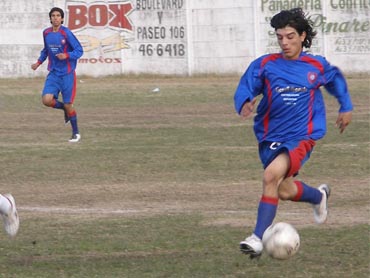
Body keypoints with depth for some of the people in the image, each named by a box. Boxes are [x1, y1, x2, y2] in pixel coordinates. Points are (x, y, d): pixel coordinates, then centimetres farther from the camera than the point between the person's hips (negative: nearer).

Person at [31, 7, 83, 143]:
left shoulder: (66, 33, -13)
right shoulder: (46, 33, 4)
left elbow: (79, 50, -11)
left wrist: (66, 55, -26)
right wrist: (39, 62, 12)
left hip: (67, 74, -4)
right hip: (53, 74, 4)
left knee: (68, 105, -1)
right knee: (47, 100, -14)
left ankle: (76, 133, 18)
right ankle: (65, 108, 18)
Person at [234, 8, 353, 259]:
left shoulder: (317, 66, 1)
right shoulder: (264, 65, -2)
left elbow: (336, 79, 22)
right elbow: (245, 89, -5)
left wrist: (346, 107, 29)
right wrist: (245, 104, -27)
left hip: (301, 137, -3)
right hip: (270, 137, 4)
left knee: (272, 175, -27)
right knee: (284, 191, 14)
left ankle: (258, 238, -27)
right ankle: (319, 196, 49)